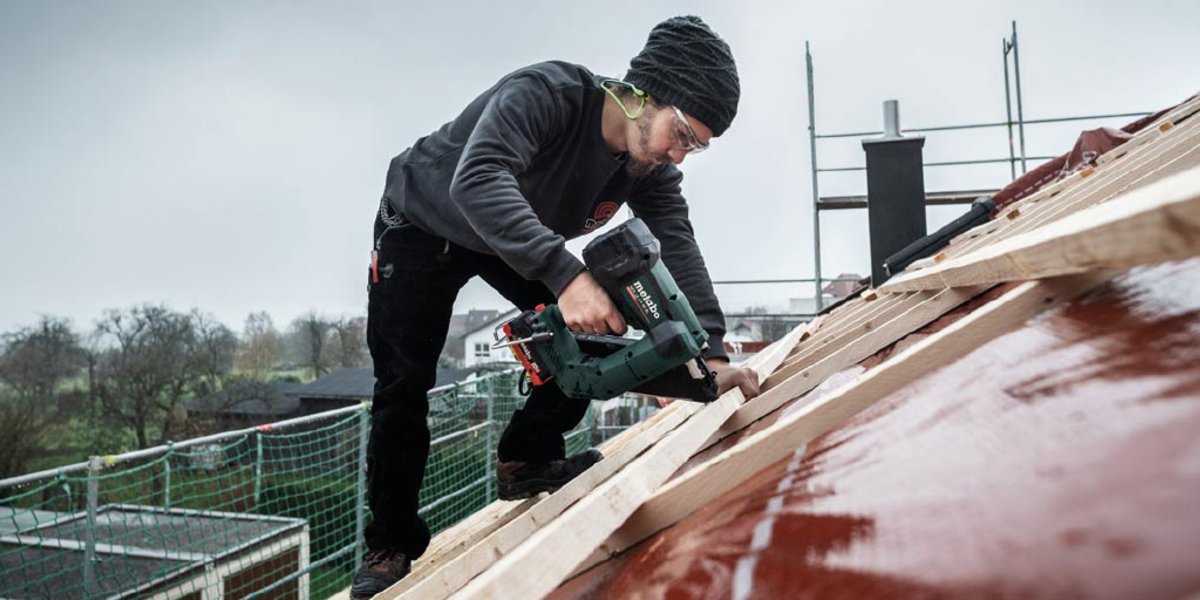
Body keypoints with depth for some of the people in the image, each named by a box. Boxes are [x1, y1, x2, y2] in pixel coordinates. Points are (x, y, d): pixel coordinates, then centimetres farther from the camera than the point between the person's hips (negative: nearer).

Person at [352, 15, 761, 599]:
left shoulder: (650, 169, -16)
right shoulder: (543, 92, -36)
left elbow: (678, 246, -23)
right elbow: (476, 182, -51)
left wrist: (711, 352, -36)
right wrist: (566, 274, -63)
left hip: (525, 241, 5)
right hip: (422, 225, -5)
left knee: (586, 333, -13)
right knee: (403, 385, -6)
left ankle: (527, 460, 7)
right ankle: (392, 545, 9)